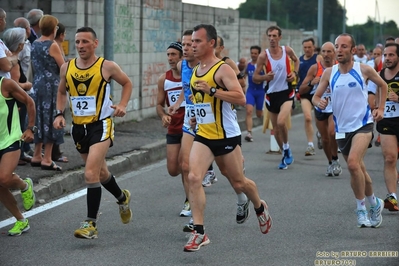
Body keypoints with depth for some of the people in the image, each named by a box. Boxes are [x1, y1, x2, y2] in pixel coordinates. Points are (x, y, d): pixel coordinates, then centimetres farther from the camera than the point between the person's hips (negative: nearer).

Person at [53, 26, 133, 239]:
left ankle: (91, 223, -12)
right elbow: (62, 92, 18)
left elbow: (127, 83, 7)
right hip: (78, 126, 6)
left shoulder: (107, 67, -9)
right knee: (100, 172, 20)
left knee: (91, 174, -18)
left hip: (100, 125, -6)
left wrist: (122, 105, -7)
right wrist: (59, 113, 4)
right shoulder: (67, 68, 2)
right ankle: (122, 198, 48)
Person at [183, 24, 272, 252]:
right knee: (194, 178, -14)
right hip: (203, 136, 6)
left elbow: (241, 98, -26)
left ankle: (260, 208, 42)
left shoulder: (223, 69, -14)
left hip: (227, 136, -6)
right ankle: (199, 233, -13)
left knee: (238, 182, 10)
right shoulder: (195, 70, 9)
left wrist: (212, 90, -31)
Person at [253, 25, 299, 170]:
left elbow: (296, 60, 18)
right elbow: (255, 77, -6)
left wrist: (295, 73, 0)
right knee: (276, 128, 10)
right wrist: (266, 77, -25)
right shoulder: (263, 56, -9)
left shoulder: (287, 50, -6)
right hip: (272, 94, 2)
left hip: (286, 92, -2)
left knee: (281, 122, -24)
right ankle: (285, 154, 30)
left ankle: (286, 147, 1)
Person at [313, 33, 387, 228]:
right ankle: (374, 203, 37)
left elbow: (382, 85, 12)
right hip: (342, 128, 4)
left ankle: (361, 208, -11)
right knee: (358, 170, 14)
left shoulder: (364, 70, -6)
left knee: (353, 163, -26)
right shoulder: (329, 73, 0)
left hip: (362, 124, -4)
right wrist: (319, 102, -18)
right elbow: (316, 97, 4)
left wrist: (380, 108, 4)